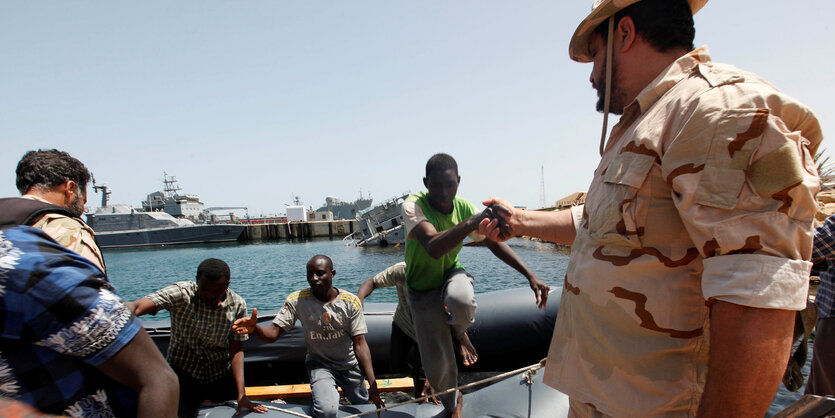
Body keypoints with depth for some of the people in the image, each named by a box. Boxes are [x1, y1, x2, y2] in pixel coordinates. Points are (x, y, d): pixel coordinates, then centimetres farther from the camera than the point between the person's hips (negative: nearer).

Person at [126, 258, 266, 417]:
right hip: (183, 373, -2)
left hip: (221, 375, 2)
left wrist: (241, 395, -18)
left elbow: (236, 350, -10)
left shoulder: (237, 305, -9)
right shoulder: (181, 293, -18)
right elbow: (138, 306, -33)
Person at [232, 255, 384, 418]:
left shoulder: (351, 302, -17)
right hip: (319, 364, -1)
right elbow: (273, 333, -20)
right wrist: (254, 329, -45)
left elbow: (360, 344, -18)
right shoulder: (297, 300, -16)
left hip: (349, 365, 2)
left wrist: (373, 385, -26)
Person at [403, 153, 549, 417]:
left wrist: (529, 274, -9)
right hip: (423, 291, -2)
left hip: (450, 275, 2)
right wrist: (473, 222, -58)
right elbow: (433, 248, -44)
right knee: (436, 365, -1)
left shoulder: (464, 208, -12)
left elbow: (494, 243, -1)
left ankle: (458, 332, 1)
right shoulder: (413, 206, -26)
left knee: (461, 299, -37)